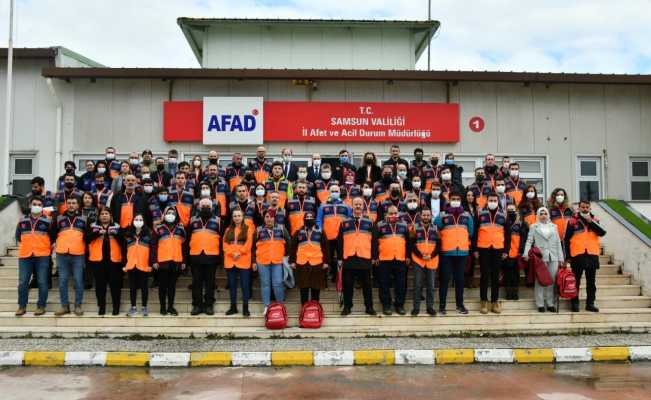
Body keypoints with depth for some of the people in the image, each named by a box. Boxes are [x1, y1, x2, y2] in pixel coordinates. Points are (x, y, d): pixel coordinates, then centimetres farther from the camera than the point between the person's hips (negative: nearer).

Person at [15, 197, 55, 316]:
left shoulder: (48, 220, 2)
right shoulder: (22, 220, 11)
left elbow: (53, 238, 9)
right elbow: (18, 236, 21)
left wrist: (48, 249, 4)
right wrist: (23, 248, 14)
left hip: (43, 256, -3)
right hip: (25, 256, 3)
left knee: (42, 282, 0)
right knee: (23, 282, 3)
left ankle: (41, 306, 9)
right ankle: (22, 306, 14)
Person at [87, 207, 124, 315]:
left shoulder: (117, 227, 9)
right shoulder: (93, 226, 9)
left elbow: (122, 241, -2)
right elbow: (87, 238, -8)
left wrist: (116, 234, -20)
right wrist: (98, 233, -23)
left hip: (113, 259, 0)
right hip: (98, 259, 1)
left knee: (115, 283, 1)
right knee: (100, 284, 5)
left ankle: (116, 307, 8)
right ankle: (101, 307, 14)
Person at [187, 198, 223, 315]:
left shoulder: (217, 221, 7)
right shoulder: (193, 220, 11)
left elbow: (221, 239, 8)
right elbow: (188, 237, 13)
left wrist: (220, 254, 2)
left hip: (212, 255, -1)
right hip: (196, 255, 1)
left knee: (210, 282, 4)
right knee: (196, 282, 5)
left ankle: (209, 305, 12)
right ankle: (197, 305, 12)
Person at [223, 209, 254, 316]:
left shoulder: (248, 229, 4)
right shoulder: (228, 230, 14)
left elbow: (248, 244, -6)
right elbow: (225, 244, 5)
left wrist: (239, 253, -14)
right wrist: (232, 253, -11)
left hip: (243, 261, -3)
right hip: (230, 260, 4)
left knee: (244, 284, -2)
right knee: (232, 284, 8)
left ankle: (245, 308, 4)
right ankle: (233, 307, 16)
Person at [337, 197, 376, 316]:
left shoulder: (369, 223, 10)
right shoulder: (344, 223, 8)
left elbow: (373, 241, 9)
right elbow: (340, 242, 7)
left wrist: (374, 257, 3)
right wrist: (339, 258, 2)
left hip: (365, 258, 0)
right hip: (349, 259, 0)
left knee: (366, 285, 6)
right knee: (347, 285, 5)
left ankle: (369, 307, 14)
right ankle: (347, 307, 14)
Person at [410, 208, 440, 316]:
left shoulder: (435, 228, 6)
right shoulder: (415, 228, 1)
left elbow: (439, 245, 4)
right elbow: (412, 244, -3)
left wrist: (431, 255, -10)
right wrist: (420, 255, -13)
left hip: (432, 261, 2)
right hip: (418, 260, -1)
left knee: (430, 285, 7)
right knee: (417, 285, 1)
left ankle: (430, 307, 16)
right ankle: (416, 307, 9)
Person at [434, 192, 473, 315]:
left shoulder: (467, 215, 8)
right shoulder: (442, 215, -1)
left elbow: (471, 232, 17)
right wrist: (443, 242, 5)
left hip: (462, 252, 3)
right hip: (446, 252, -2)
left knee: (460, 279, 9)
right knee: (445, 279, 0)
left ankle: (460, 304, 19)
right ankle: (442, 305, 7)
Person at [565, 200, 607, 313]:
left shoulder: (594, 220, 10)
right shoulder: (573, 221, 1)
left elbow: (602, 232, -7)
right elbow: (567, 239, 1)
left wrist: (590, 221, -13)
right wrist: (568, 255, -4)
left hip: (592, 255, 3)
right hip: (577, 255, -3)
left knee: (591, 281, 8)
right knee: (576, 281, 3)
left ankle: (590, 303, 16)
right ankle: (575, 303, 10)